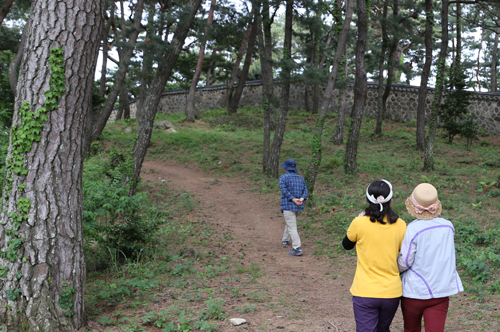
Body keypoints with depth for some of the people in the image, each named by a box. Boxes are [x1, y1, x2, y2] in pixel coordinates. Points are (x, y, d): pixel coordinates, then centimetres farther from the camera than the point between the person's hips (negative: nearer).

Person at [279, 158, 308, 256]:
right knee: (289, 222, 28)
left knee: (292, 228, -9)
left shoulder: (283, 178, -3)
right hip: (299, 207, 7)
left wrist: (293, 200, -18)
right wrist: (301, 199, -12)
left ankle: (297, 249, -16)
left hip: (288, 206, -7)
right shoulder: (300, 178, 15)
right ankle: (285, 241, 42)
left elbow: (284, 191, -15)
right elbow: (305, 190, 2)